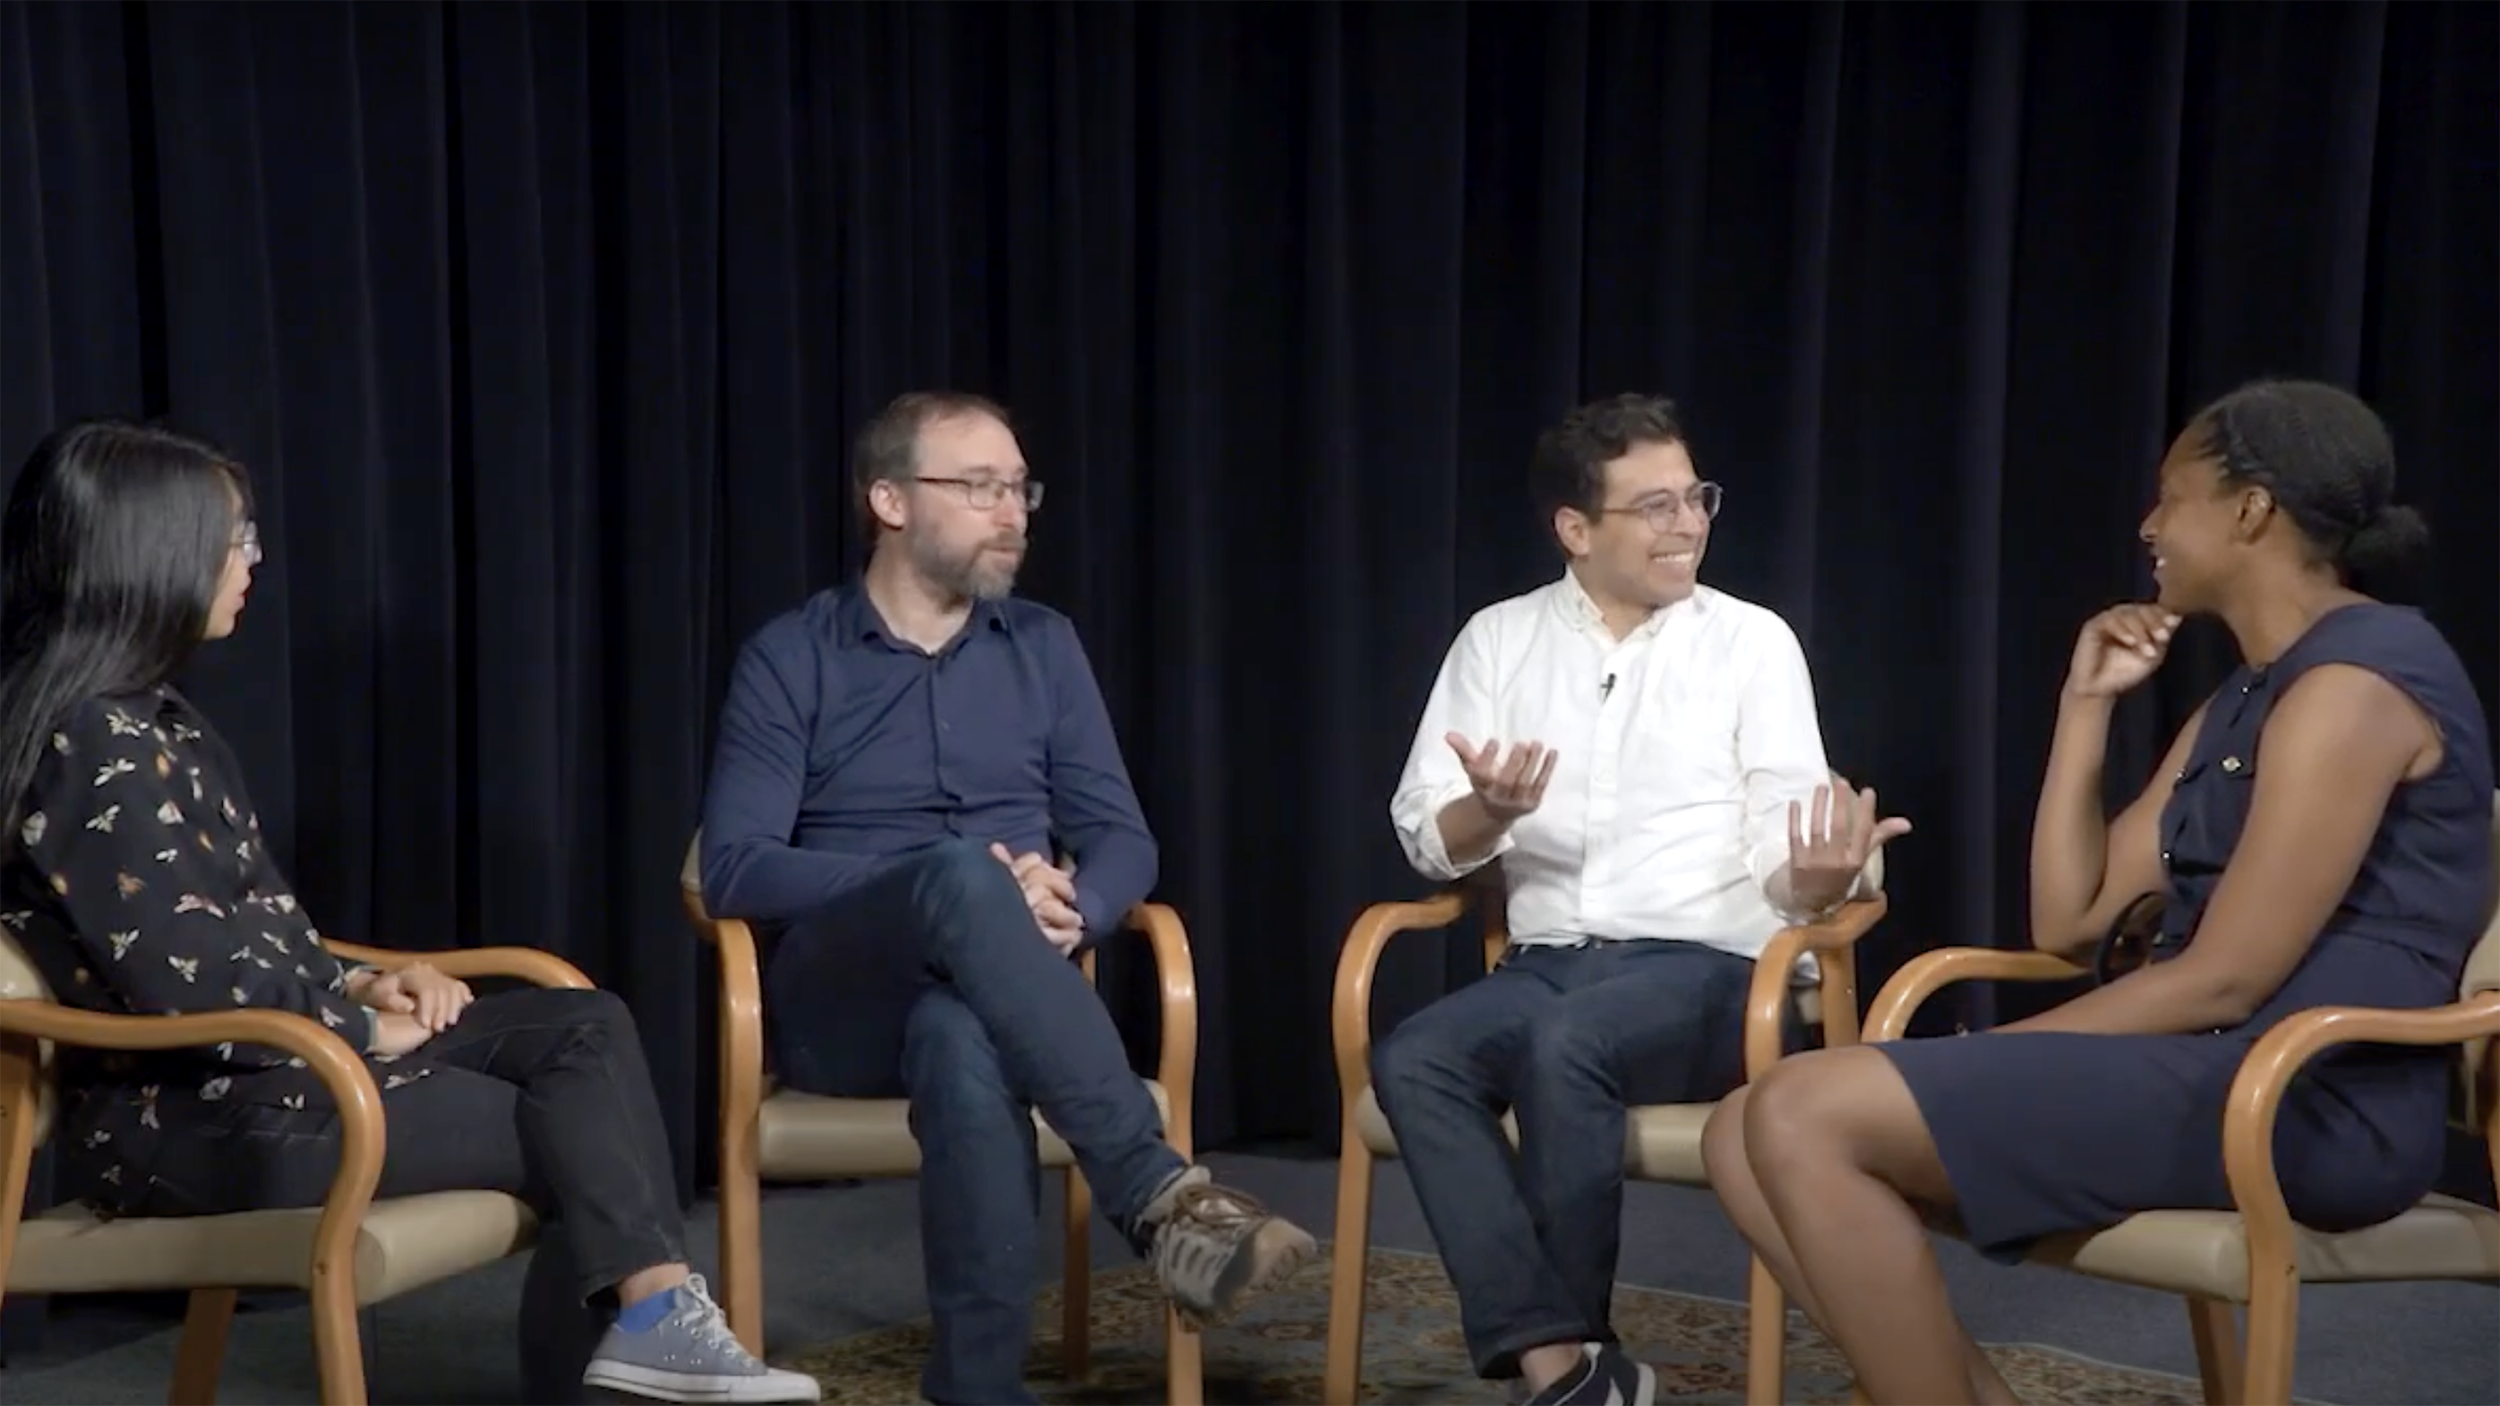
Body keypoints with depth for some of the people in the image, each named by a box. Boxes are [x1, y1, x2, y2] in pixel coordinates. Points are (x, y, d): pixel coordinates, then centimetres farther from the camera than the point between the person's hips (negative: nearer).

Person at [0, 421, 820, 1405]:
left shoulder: (148, 718, 14)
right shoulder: (88, 742, -18)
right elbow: (187, 982, -23)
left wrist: (360, 988, 2)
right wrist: (361, 1027, -9)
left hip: (257, 1056, 9)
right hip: (186, 1111, -9)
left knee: (586, 1025, -5)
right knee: (565, 1135, -4)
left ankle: (651, 1316, -17)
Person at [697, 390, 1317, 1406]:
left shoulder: (1044, 647, 15)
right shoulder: (789, 659, 4)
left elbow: (1124, 841, 10)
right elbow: (734, 871, -8)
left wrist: (1070, 909, -16)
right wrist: (958, 884, -19)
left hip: (980, 994, 2)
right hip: (840, 1000, -2)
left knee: (965, 1043, -39)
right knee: (963, 877, -38)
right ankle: (1158, 1192, -40)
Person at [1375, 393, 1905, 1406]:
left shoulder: (1753, 641, 4)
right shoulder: (1500, 638, 9)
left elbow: (1782, 858, -3)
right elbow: (1425, 840, 4)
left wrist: (1813, 879, -28)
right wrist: (1490, 811, -20)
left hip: (1706, 968, -3)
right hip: (1544, 966, 3)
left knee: (1565, 1046, -34)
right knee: (1411, 1060, -27)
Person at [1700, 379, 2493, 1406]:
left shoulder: (2355, 677, -11)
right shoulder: (2246, 698, 20)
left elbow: (2224, 979, -17)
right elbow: (2068, 922, 16)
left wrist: (1991, 1055, -9)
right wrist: (2086, 703, 13)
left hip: (2308, 1100, -9)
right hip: (2211, 1073, 10)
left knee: (1806, 1117, -22)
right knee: (1752, 1136, -3)